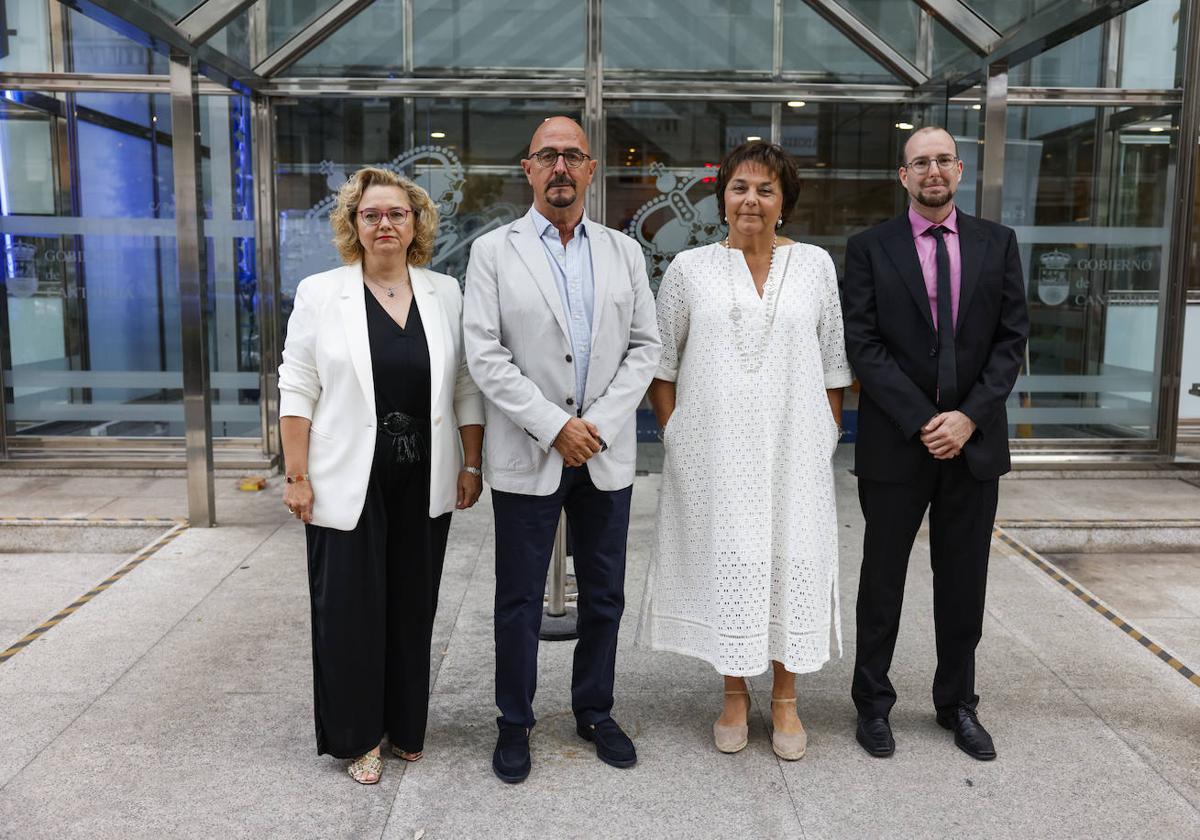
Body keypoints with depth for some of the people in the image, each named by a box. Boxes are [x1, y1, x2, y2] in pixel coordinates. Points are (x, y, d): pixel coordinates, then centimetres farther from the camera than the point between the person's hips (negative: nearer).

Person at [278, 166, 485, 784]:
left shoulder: (446, 294, 5)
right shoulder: (320, 293, -1)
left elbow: (466, 388, 7)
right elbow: (297, 390, -3)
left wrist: (472, 464, 3)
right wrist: (297, 477, -8)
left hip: (425, 481, 2)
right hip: (349, 482, -2)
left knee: (413, 605, 11)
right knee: (349, 607, 4)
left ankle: (405, 727, 28)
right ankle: (358, 736, 22)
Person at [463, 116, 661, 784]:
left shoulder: (625, 252, 9)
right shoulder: (494, 251, 0)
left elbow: (646, 346, 4)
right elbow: (485, 355, -8)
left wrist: (598, 423, -9)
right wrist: (554, 426, -14)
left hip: (607, 453, 3)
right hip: (529, 454, -2)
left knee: (605, 596, 12)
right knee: (520, 601, 7)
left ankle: (595, 712, 31)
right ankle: (515, 723, 24)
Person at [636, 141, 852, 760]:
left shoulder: (815, 265, 5)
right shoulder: (689, 268, 2)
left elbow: (833, 365, 7)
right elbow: (662, 363, 6)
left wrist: (828, 438, 3)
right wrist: (675, 437, 0)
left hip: (793, 447, 1)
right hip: (714, 449, 0)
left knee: (792, 562, 6)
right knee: (725, 563, 6)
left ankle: (785, 698, 24)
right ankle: (735, 694, 25)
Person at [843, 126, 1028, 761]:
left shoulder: (997, 243, 6)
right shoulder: (869, 249, -1)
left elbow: (1012, 338, 2)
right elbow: (863, 346, -7)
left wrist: (969, 416, -10)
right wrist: (922, 422, -14)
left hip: (975, 441, 2)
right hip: (896, 444, -2)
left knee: (964, 584, 13)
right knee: (882, 582, 9)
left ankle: (957, 703, 30)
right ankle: (872, 703, 25)